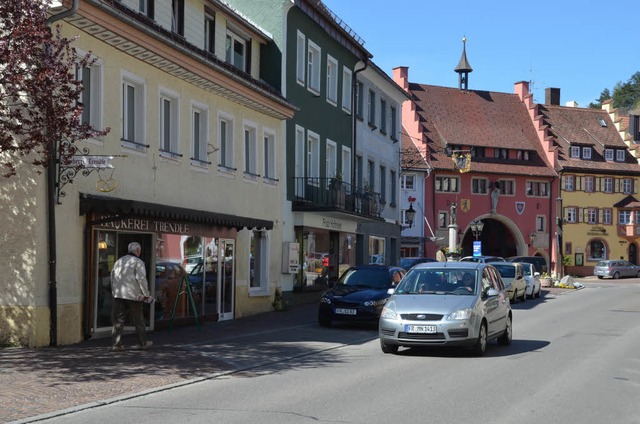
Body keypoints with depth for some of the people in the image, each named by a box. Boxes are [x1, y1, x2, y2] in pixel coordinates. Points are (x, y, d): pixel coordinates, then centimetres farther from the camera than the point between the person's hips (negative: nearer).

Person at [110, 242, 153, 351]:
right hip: (133, 295, -5)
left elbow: (113, 277, 18)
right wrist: (146, 294, -8)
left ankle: (116, 344, -3)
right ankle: (143, 343, 17)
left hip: (118, 294, 5)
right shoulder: (138, 262, -5)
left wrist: (114, 293, 23)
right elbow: (141, 279, -14)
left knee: (118, 320, 3)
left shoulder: (119, 261, 15)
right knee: (138, 320, 7)